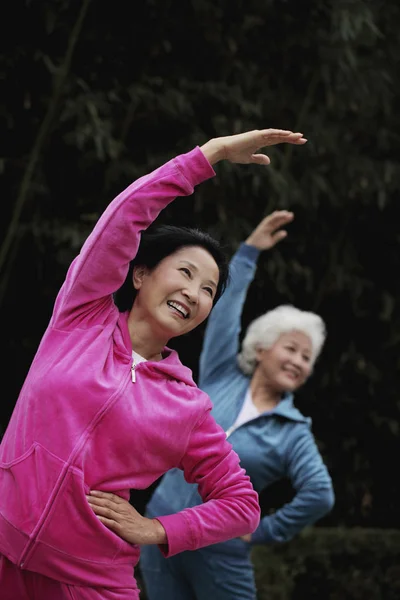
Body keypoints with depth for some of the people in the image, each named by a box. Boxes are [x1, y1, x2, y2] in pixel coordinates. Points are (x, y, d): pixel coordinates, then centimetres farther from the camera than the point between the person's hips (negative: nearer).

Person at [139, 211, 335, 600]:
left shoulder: (294, 433, -4)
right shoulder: (222, 378, 4)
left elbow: (320, 495, -14)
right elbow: (224, 310, 6)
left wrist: (263, 532, -10)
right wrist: (250, 250, 7)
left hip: (220, 552, -2)